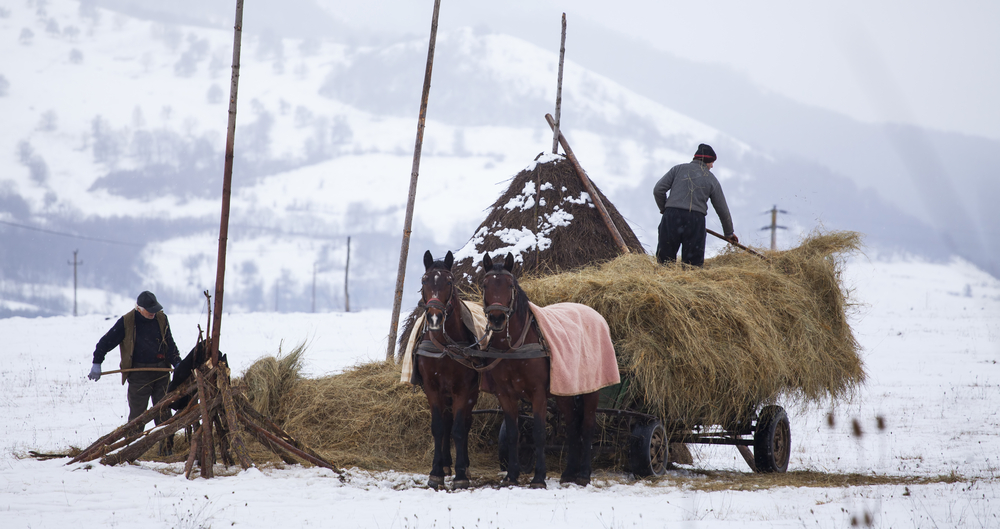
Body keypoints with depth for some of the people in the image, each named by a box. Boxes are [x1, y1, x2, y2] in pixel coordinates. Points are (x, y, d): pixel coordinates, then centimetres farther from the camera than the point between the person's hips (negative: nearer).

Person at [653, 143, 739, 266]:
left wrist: (664, 209, 22)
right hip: (696, 221, 0)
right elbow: (723, 210, 19)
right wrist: (729, 233, 32)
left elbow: (658, 190, 5)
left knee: (664, 261, 0)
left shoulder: (678, 169, 14)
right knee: (694, 264, 1)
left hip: (672, 216, 0)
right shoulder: (711, 179, 15)